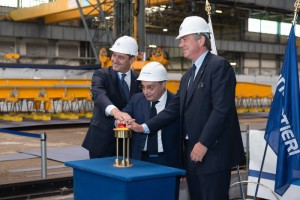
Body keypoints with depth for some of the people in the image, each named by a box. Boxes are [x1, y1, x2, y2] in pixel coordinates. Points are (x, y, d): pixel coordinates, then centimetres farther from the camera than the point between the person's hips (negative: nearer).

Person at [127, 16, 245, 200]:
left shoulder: (219, 65, -9)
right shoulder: (188, 76, 18)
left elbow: (221, 109, -18)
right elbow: (174, 109, 13)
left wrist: (203, 143, -19)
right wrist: (144, 127, 3)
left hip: (213, 152, -8)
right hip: (193, 152, 8)